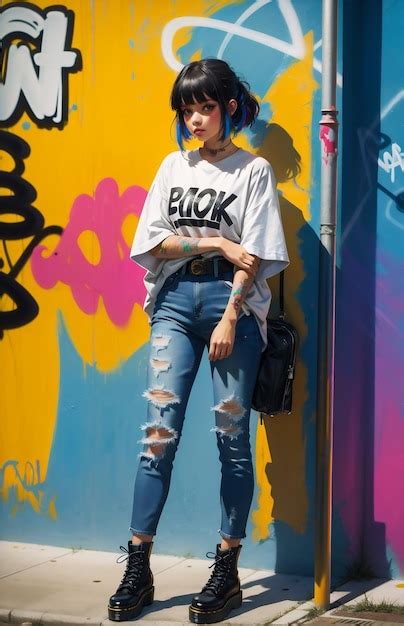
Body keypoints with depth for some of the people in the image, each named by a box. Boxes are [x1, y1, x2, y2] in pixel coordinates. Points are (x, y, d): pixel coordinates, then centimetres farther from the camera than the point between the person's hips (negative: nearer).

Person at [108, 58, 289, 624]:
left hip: (232, 303, -3)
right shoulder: (174, 166, 13)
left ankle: (227, 571, 8)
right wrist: (213, 242, -7)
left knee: (231, 436, 0)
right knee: (158, 433, -3)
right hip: (175, 302, 3)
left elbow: (253, 255, -5)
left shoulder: (253, 170, 3)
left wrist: (229, 319, -13)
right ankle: (138, 571, 0)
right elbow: (150, 242, 4)